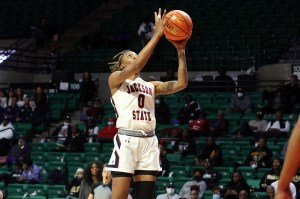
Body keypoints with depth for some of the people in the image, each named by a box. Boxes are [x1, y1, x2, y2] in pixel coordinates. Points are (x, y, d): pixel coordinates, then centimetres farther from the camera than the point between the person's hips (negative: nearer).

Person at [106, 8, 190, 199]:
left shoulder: (151, 85, 19)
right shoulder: (115, 79, 5)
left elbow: (181, 83, 7)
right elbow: (137, 65, -13)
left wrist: (181, 51, -1)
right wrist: (157, 34, -14)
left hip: (149, 142, 5)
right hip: (127, 140, -5)